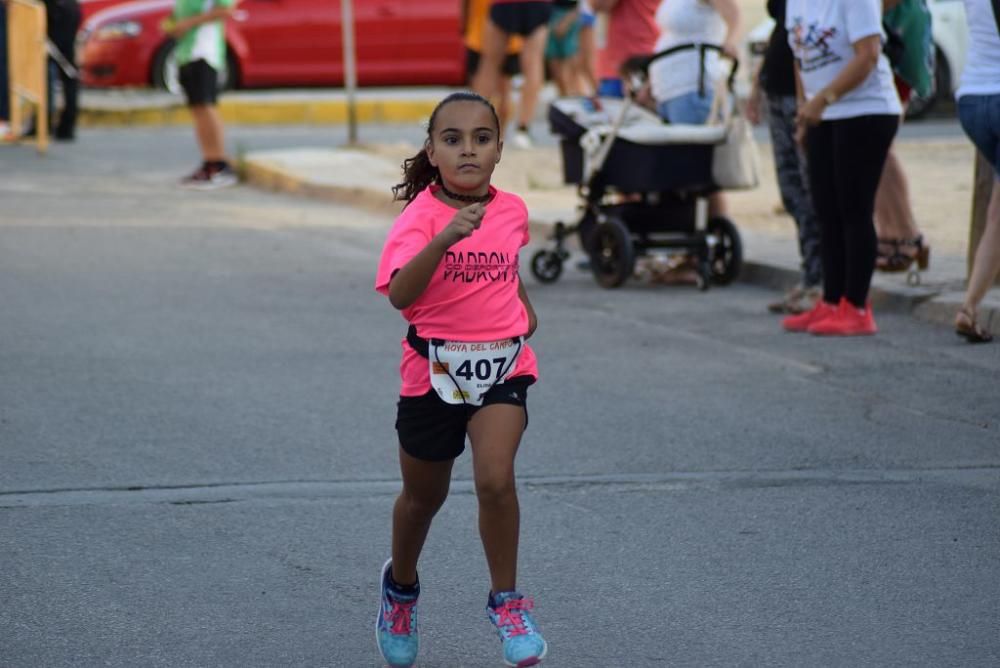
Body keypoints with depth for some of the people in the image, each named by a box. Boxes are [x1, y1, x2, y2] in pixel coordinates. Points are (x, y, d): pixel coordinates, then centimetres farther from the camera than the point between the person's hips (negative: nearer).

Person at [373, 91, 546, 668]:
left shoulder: (512, 210, -1)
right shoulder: (420, 216, -16)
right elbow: (399, 294, -34)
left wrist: (525, 306, 27)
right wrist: (445, 238, -45)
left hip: (501, 366, 2)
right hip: (434, 371, -2)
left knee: (496, 479, -20)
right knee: (425, 495, 16)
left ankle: (506, 600, -2)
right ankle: (401, 587, 44)